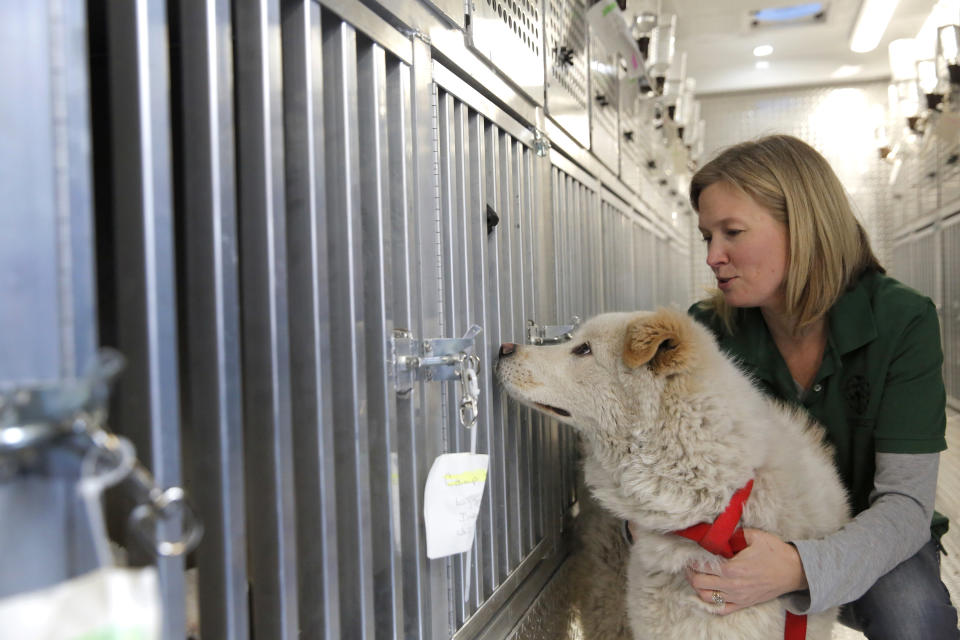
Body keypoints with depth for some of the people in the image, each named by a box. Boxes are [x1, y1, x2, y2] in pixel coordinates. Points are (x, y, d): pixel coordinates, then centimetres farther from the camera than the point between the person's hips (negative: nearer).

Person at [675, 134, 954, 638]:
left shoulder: (902, 320, -19)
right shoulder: (708, 329, -13)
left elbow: (907, 501, -23)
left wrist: (803, 568, -42)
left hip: (867, 540, -1)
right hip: (756, 535, 2)